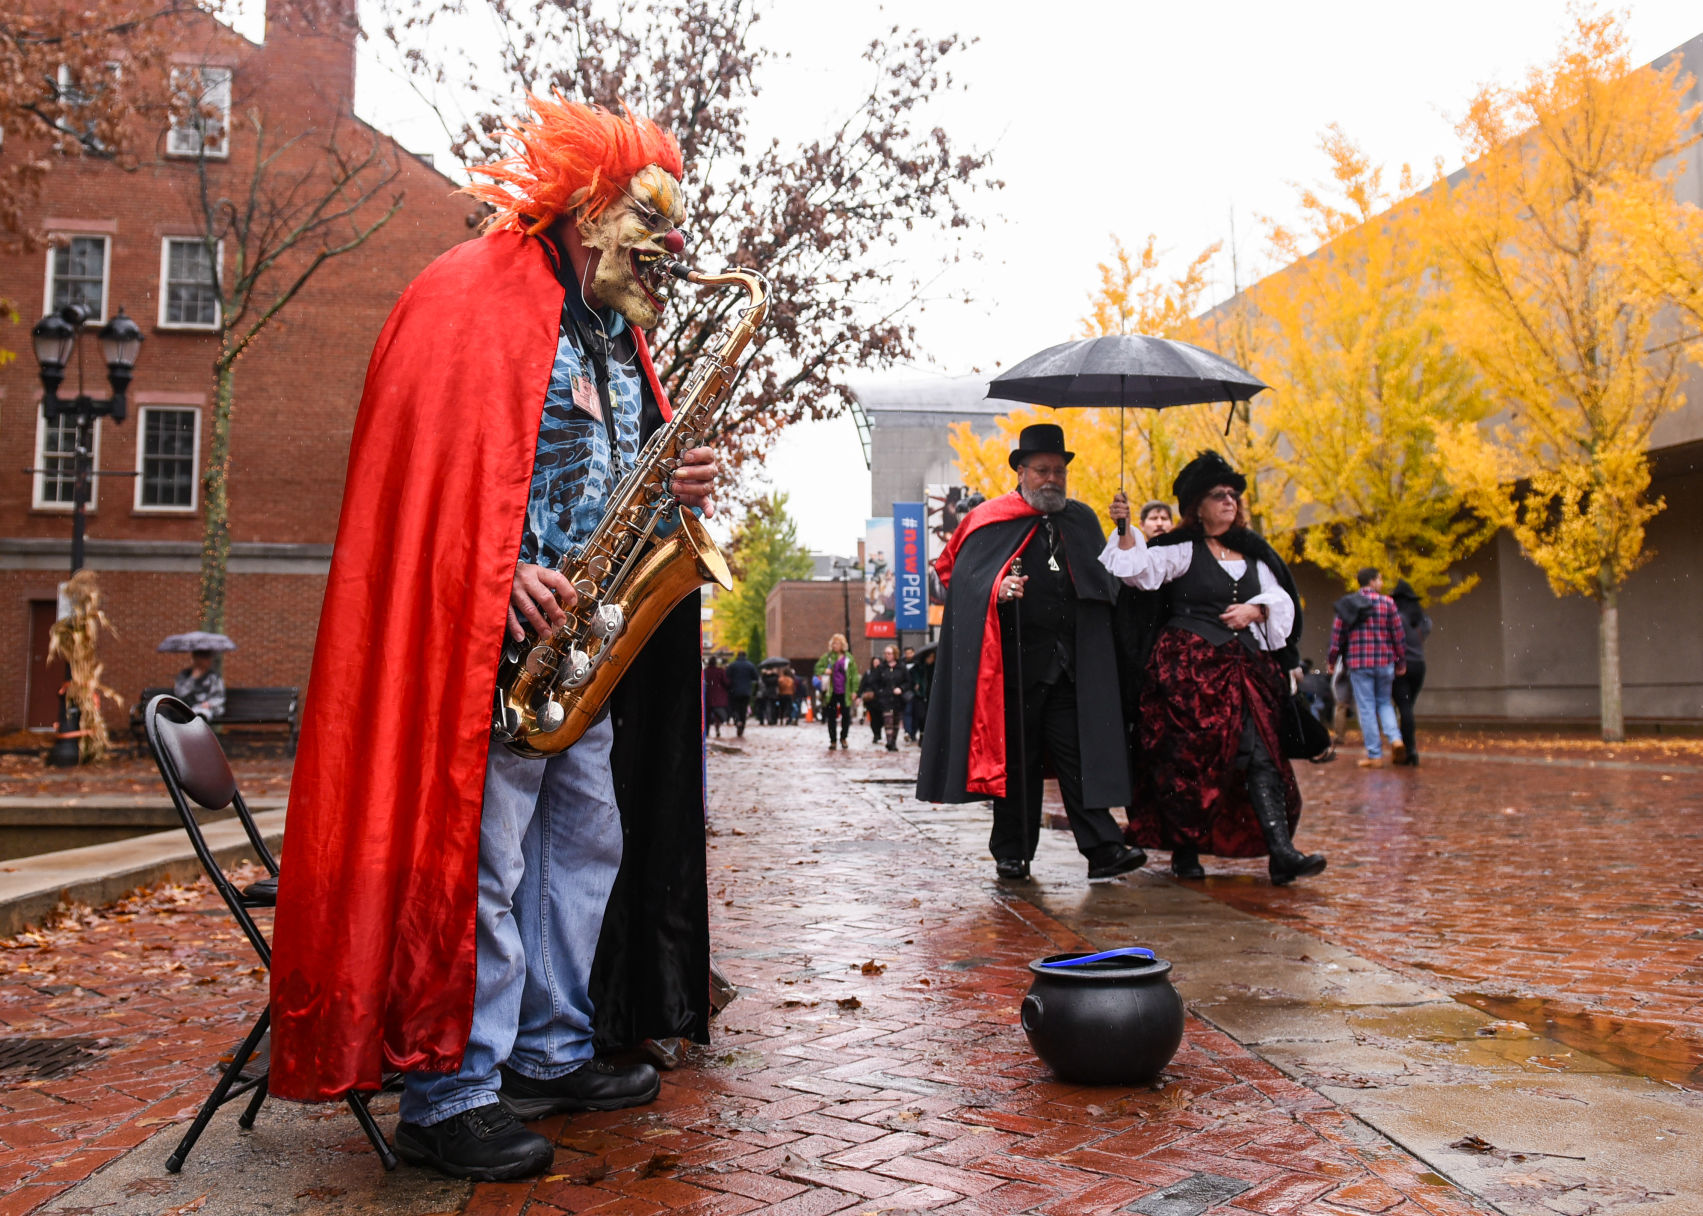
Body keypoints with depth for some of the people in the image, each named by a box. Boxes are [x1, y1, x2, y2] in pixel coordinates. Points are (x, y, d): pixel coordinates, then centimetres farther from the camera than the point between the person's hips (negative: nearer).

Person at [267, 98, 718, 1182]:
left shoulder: (619, 334, 22)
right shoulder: (479, 295, -6)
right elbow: (428, 455, -15)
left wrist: (679, 488, 4)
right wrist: (504, 572, -24)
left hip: (582, 640, 10)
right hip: (497, 633, -9)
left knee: (588, 841, 14)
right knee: (479, 857, -6)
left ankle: (554, 1053, 27)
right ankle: (449, 1096, 5)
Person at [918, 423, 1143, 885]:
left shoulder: (1081, 522, 17)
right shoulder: (990, 521, 3)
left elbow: (1104, 585, 23)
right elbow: (962, 578, -6)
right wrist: (997, 589, -22)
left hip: (1071, 663, 3)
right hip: (1015, 661, -3)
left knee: (1080, 753, -1)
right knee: (1015, 757, 3)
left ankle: (1103, 851, -2)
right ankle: (1011, 854, 14)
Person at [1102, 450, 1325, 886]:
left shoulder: (1254, 555, 16)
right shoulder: (1182, 550, 2)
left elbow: (1282, 601, 14)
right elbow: (1141, 569, -12)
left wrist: (1255, 610, -6)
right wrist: (1126, 531, -26)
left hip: (1243, 668, 4)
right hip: (1188, 666, -4)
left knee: (1260, 754, -7)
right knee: (1187, 758, -1)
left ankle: (1280, 852, -12)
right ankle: (1184, 851, 11)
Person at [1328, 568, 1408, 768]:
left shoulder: (1348, 604, 1)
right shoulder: (1387, 603, -1)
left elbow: (1337, 632, 1)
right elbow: (1399, 634, -1)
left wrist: (1332, 659, 11)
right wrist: (1401, 662, 8)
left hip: (1358, 662, 0)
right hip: (1384, 662, 1)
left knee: (1366, 708, 2)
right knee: (1384, 702, 18)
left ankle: (1374, 755, 2)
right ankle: (1395, 738, -5)